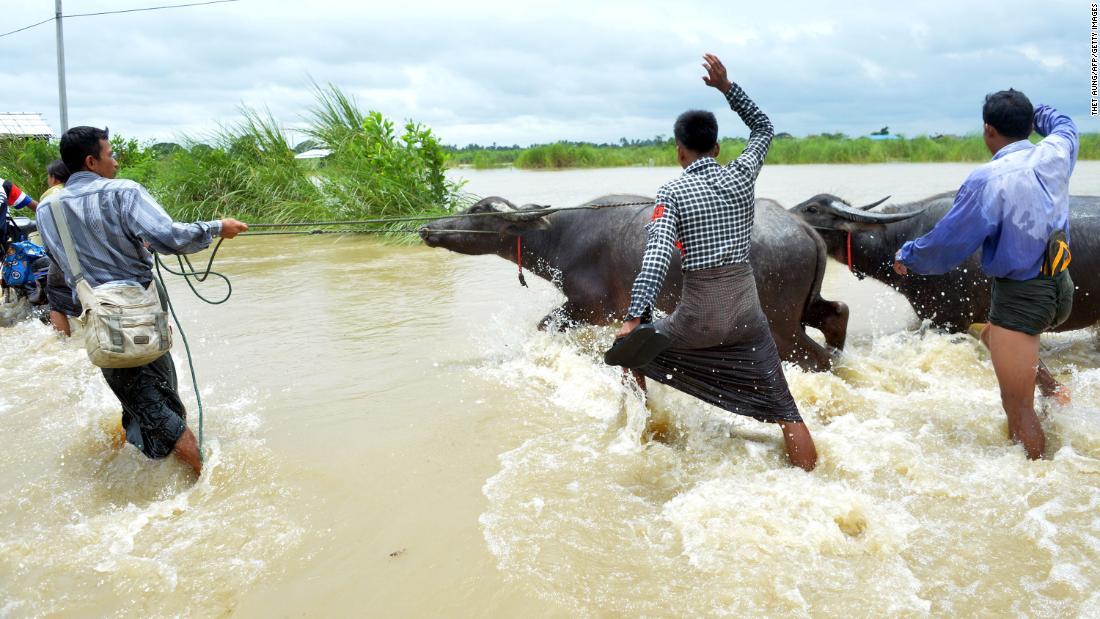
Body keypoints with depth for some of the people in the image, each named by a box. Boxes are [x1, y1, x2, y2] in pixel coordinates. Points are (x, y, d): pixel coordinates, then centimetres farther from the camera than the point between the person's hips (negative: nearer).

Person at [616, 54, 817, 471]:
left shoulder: (672, 192, -7)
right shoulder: (741, 177, 3)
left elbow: (657, 255, -21)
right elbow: (763, 127, 23)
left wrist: (635, 318, -27)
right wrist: (726, 87, 17)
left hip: (698, 318, -3)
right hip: (747, 314, 3)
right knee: (784, 408, 6)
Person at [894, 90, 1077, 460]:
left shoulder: (987, 181, -22)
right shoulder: (1055, 154, -1)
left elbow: (946, 243, -14)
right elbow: (1064, 124, 26)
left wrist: (907, 256, 5)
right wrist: (1034, 112, 43)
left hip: (1020, 297, -8)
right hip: (1060, 286, 9)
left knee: (1017, 408, 1)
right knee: (991, 337, 35)